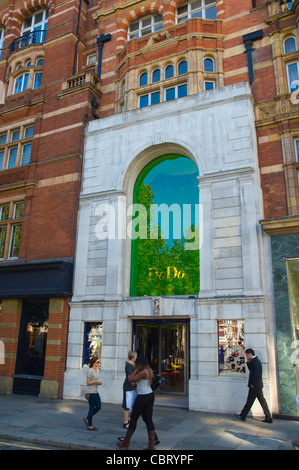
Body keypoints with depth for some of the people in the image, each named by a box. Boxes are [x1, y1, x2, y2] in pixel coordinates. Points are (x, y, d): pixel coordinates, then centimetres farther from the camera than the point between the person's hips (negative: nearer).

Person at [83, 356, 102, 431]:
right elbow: (88, 383, -15)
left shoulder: (97, 370, 9)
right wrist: (96, 381, -23)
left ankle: (87, 419, 25)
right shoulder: (90, 371, -16)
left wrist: (99, 382, 0)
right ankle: (89, 426, 13)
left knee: (98, 407, 10)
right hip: (91, 392, -9)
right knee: (92, 408, 0)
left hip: (96, 392, 9)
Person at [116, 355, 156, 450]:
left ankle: (126, 443, 19)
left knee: (133, 419, 6)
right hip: (150, 395, 9)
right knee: (148, 420, 9)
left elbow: (131, 380, -13)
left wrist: (136, 370, -7)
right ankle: (151, 445, 8)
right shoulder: (149, 371, 8)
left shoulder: (143, 372, -20)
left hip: (143, 397, -9)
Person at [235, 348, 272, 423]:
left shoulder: (255, 361, -19)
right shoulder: (254, 361, 12)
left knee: (249, 401, 1)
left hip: (255, 386, -10)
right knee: (262, 401, 10)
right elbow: (251, 370, 21)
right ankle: (268, 417, 12)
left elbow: (257, 374, -24)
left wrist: (252, 384, -17)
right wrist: (248, 363, 5)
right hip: (258, 385, 10)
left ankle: (242, 416, 11)